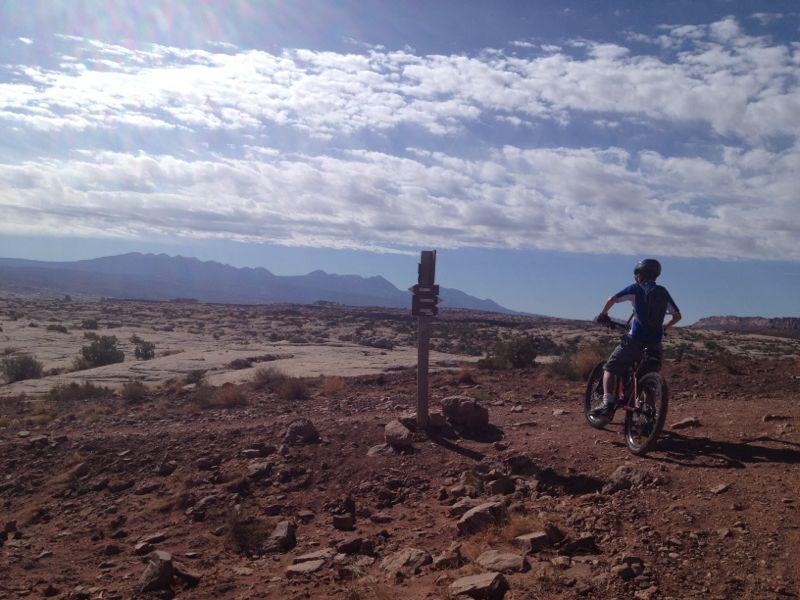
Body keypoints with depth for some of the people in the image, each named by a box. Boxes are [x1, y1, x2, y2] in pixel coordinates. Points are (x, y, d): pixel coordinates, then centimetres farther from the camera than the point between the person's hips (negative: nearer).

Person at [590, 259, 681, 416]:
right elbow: (677, 316, 18)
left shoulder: (636, 289, 0)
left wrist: (602, 315, 7)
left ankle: (607, 402, -8)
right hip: (655, 343, 5)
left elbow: (612, 300, -9)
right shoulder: (664, 293, 13)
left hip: (635, 340, -4)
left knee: (610, 369, 7)